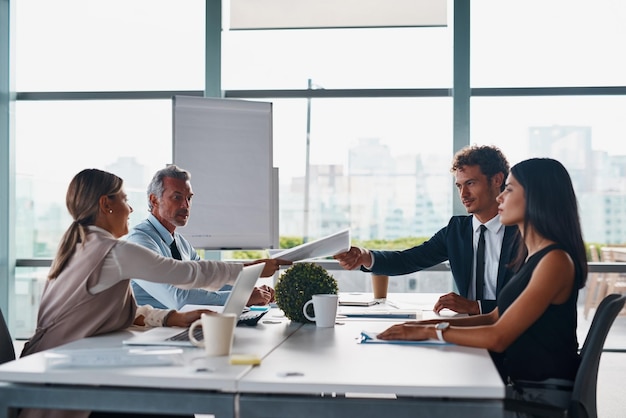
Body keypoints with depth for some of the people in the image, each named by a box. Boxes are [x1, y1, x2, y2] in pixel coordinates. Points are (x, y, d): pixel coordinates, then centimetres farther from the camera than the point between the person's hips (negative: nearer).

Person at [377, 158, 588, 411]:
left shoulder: (556, 260, -18)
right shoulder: (532, 256, 13)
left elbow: (498, 337, -20)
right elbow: (495, 318, 13)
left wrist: (430, 331, -12)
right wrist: (425, 324, 4)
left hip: (545, 396, -8)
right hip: (519, 386, 8)